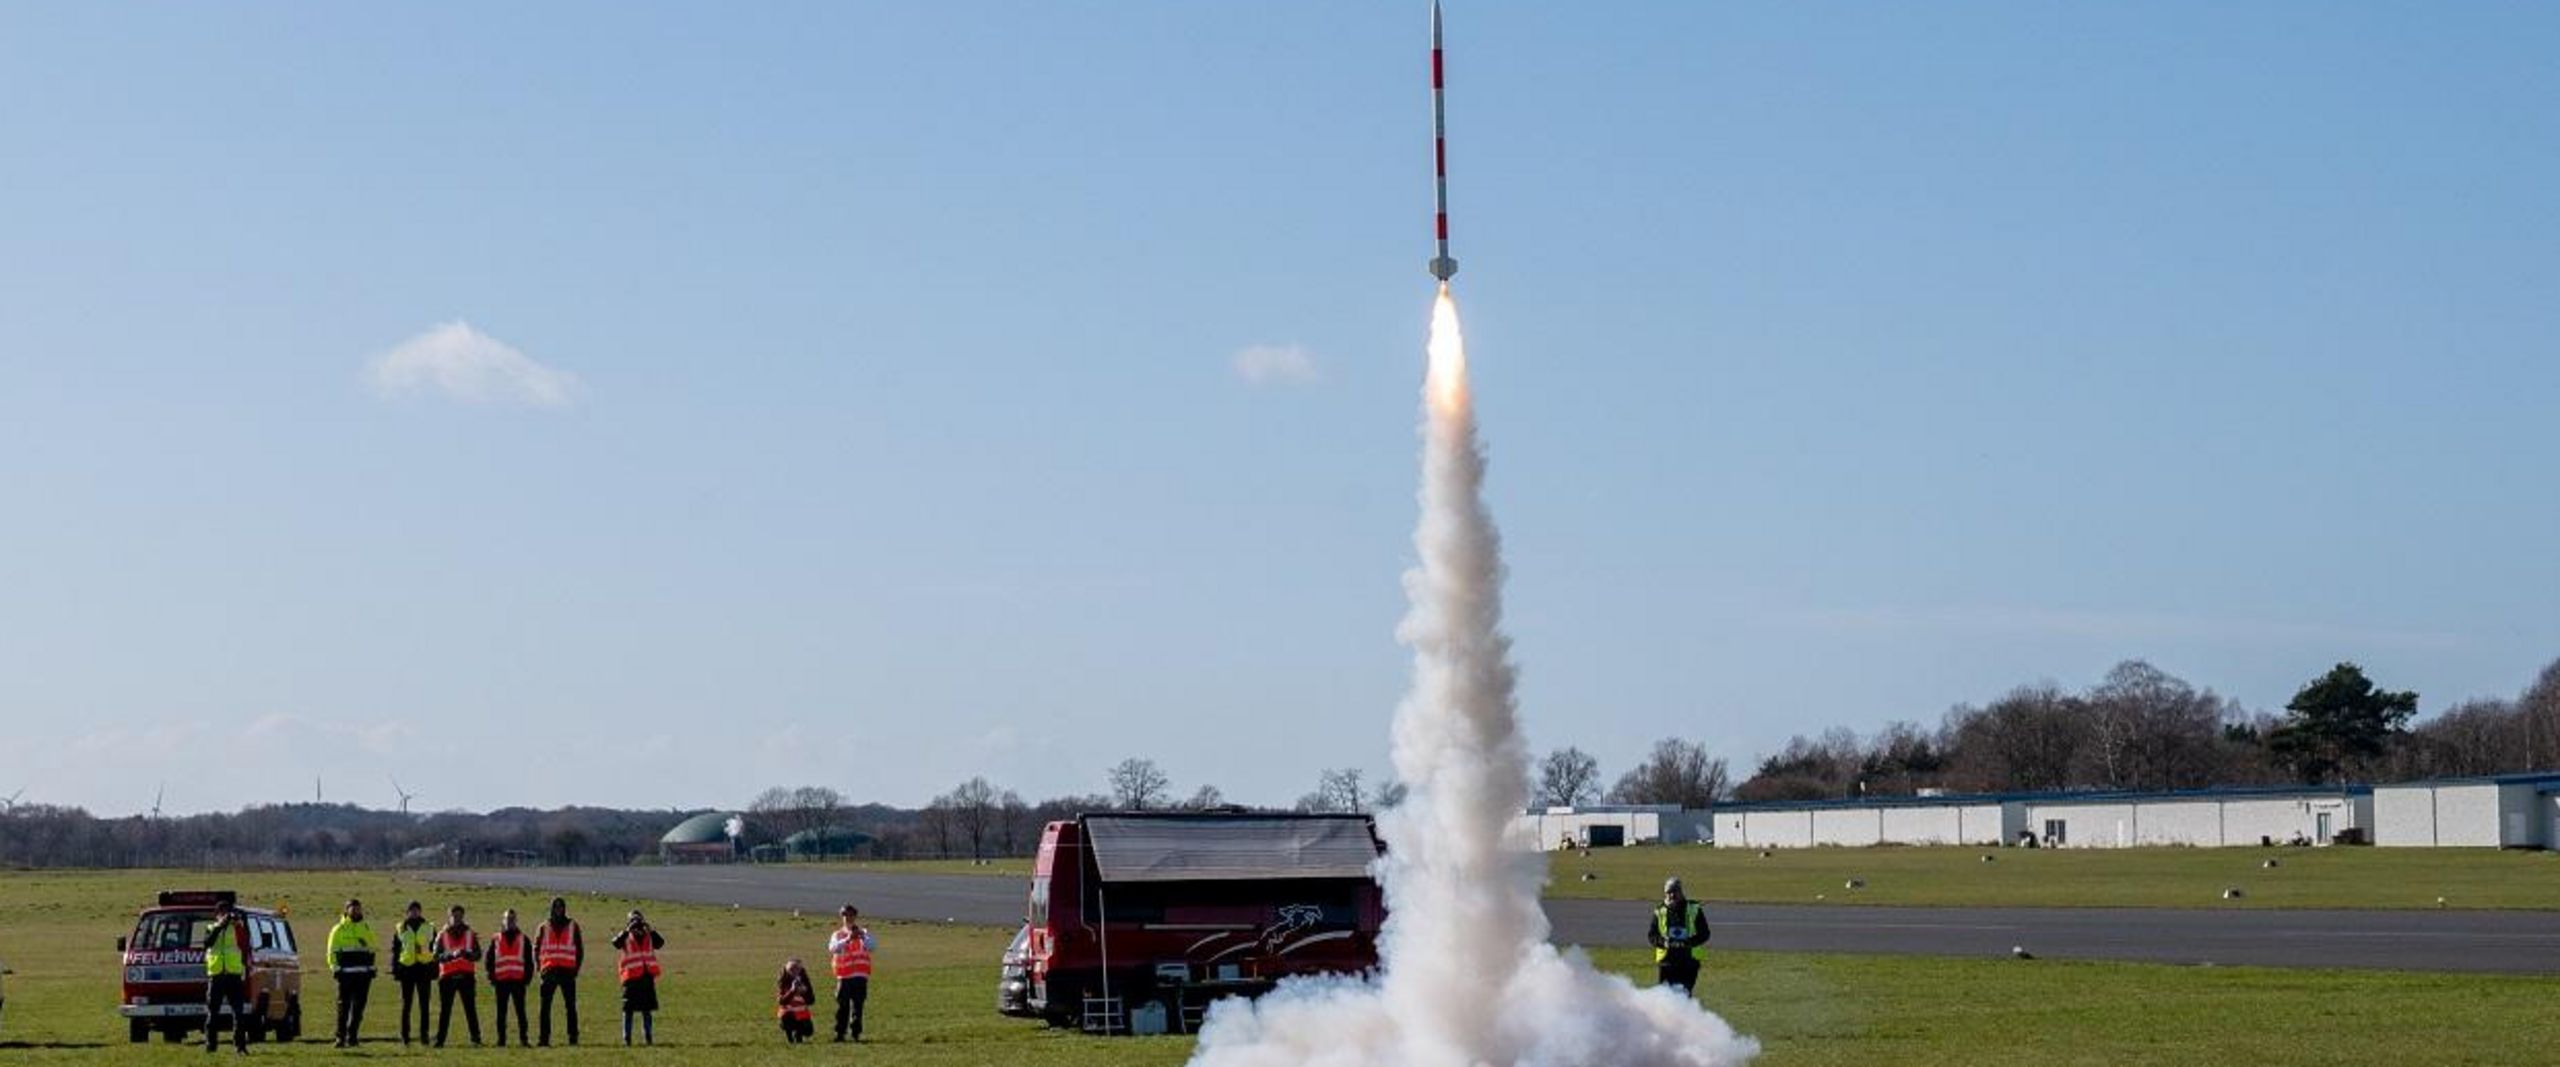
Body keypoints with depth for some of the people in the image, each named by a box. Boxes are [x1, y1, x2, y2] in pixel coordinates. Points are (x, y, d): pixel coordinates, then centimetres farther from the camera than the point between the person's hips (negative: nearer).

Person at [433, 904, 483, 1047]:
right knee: (445, 1009, 0)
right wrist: (451, 955, -21)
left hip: (466, 976, 0)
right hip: (447, 976, 0)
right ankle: (440, 1039, 3)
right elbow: (437, 956, -4)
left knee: (470, 1008, -3)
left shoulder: (471, 934, 10)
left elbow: (478, 955, 3)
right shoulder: (442, 935, 7)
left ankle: (475, 1037, -3)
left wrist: (467, 954, -18)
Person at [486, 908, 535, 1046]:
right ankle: (501, 1039, 6)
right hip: (501, 981, 1)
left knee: (520, 1011, -3)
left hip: (518, 981, -1)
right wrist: (492, 978, 0)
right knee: (501, 1012, 3)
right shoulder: (495, 940, 11)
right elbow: (489, 961, 10)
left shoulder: (524, 940, 9)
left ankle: (523, 1038, -2)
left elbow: (529, 961, 8)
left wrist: (527, 978, -2)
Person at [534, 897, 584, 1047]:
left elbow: (580, 949, 10)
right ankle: (544, 1038, 0)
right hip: (549, 971, 1)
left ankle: (573, 1037, 2)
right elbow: (536, 948, 10)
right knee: (545, 1006, -2)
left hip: (567, 971, -1)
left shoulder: (572, 926, 10)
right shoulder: (544, 927, 11)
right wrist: (539, 966, -2)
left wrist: (577, 967, 1)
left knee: (571, 1006, -1)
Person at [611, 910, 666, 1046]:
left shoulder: (648, 937, 8)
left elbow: (660, 943, -11)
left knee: (647, 1009, 8)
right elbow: (616, 943, -20)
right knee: (628, 1009, -1)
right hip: (631, 977, -3)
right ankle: (626, 1038, 3)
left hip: (647, 976, 3)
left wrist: (650, 930, -20)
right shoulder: (626, 937, 1)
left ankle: (648, 1037, 16)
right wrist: (627, 930, -27)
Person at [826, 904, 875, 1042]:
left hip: (860, 975, 0)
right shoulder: (837, 935, 11)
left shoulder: (863, 933, 11)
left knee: (857, 1005, -4)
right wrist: (847, 939, -25)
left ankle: (855, 1033, -2)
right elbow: (833, 948, -10)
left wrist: (862, 936, -25)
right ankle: (840, 1033, 2)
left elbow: (872, 945, -7)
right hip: (843, 976, 0)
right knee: (842, 1006, -2)